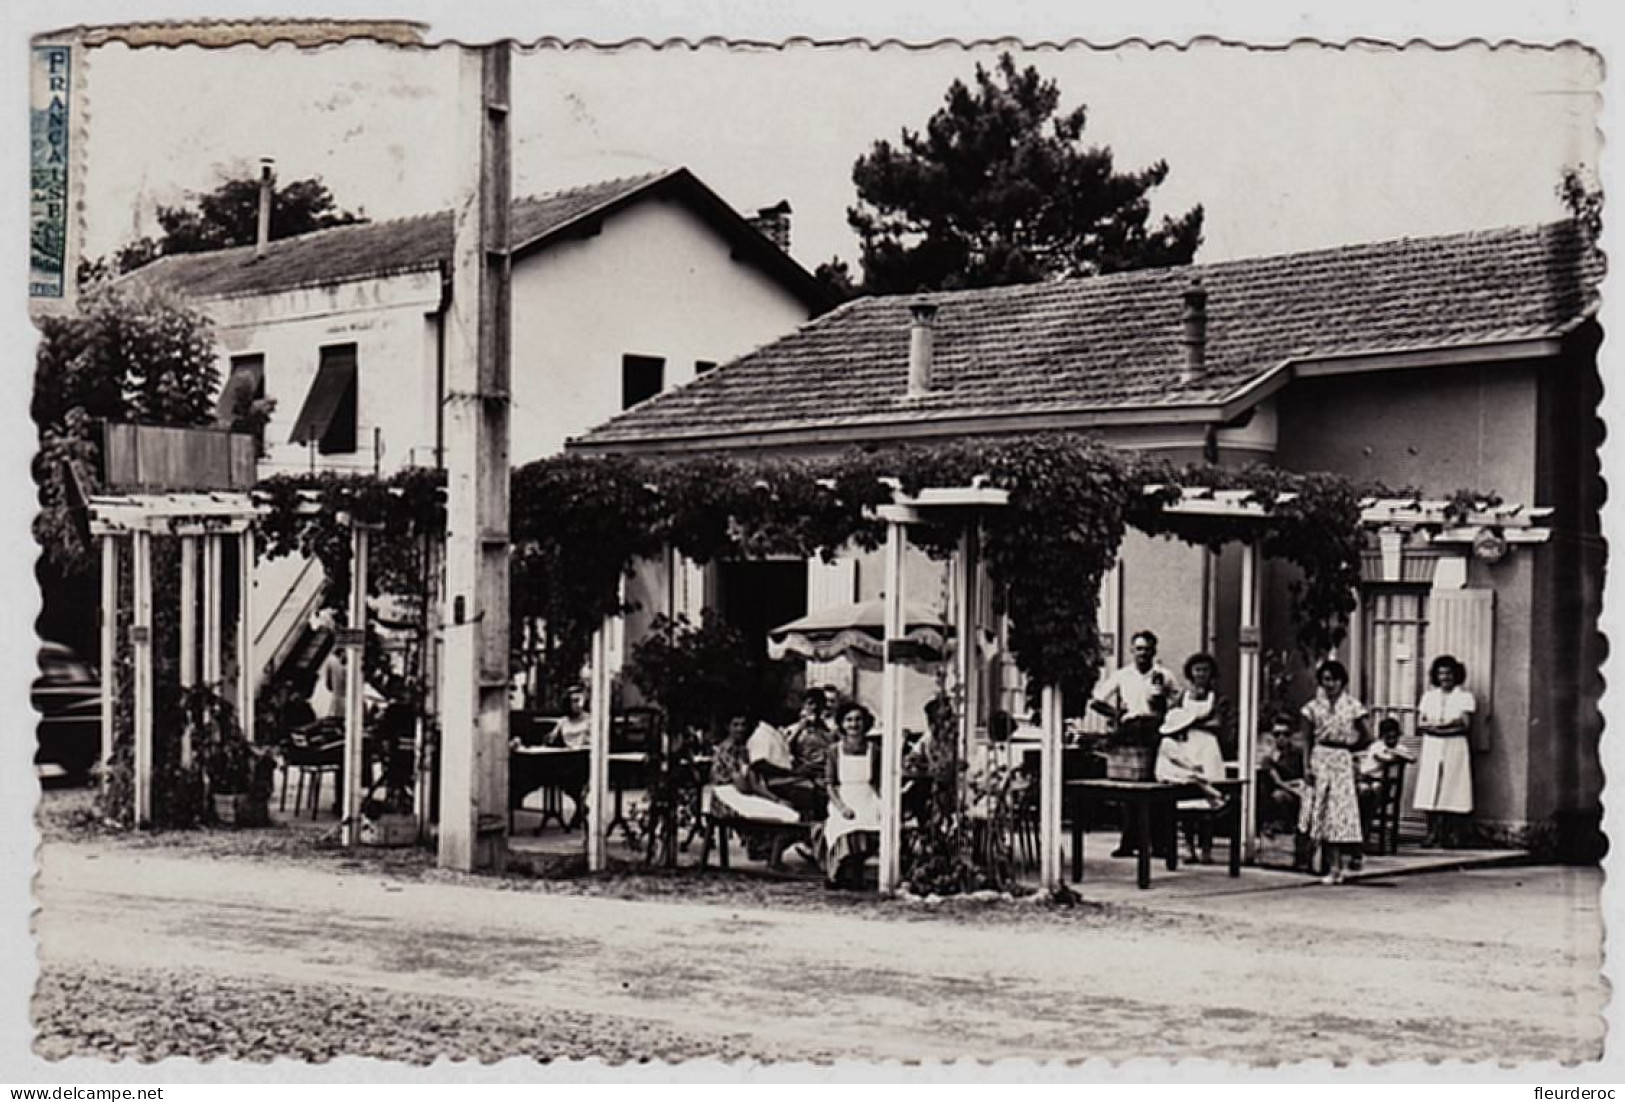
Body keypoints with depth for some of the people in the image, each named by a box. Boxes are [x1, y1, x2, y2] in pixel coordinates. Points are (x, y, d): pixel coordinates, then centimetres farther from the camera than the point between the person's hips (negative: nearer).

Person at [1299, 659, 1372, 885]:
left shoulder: (1352, 706, 3)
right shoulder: (1313, 707, 6)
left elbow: (1366, 737, 8)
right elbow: (1307, 741, 4)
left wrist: (1348, 747, 5)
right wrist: (1307, 766, -4)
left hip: (1342, 761, -1)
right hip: (1320, 759, 1)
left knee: (1340, 810, -7)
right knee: (1322, 812, -2)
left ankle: (1336, 867, -6)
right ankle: (1333, 866, 3)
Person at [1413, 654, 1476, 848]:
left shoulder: (1464, 696, 6)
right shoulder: (1429, 696, 16)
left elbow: (1466, 724, -5)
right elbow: (1420, 723, 7)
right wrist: (1433, 726, -13)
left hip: (1455, 747, -3)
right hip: (1431, 747, 3)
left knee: (1454, 789, -8)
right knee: (1430, 789, -4)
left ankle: (1454, 834, -6)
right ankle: (1433, 832, -1)